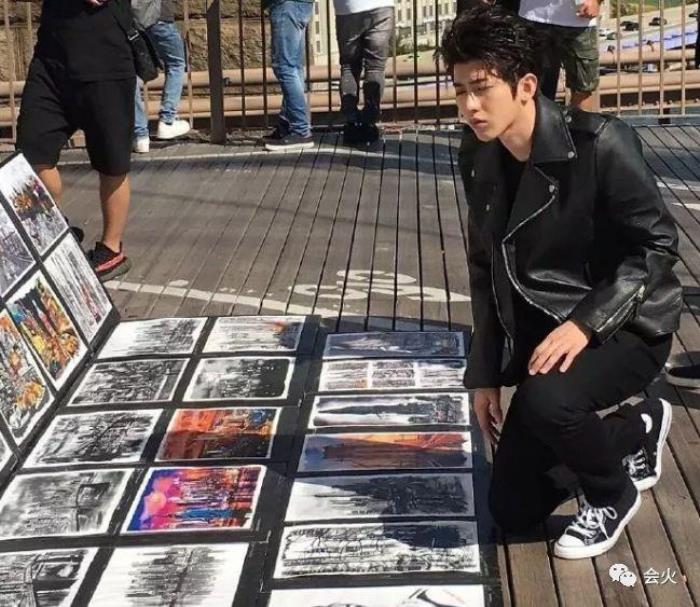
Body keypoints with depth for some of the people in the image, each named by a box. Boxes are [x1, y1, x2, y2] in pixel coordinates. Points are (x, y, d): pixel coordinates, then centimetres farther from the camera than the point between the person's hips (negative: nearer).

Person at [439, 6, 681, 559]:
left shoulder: (600, 143, -18)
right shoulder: (487, 171, 2)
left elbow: (657, 246, -19)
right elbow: (487, 276, 10)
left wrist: (585, 322, -29)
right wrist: (485, 374, 8)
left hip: (626, 327, -6)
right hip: (545, 334, 7)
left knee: (546, 401, -39)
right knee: (512, 509, 6)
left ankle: (613, 493, -4)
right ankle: (638, 430, 28)